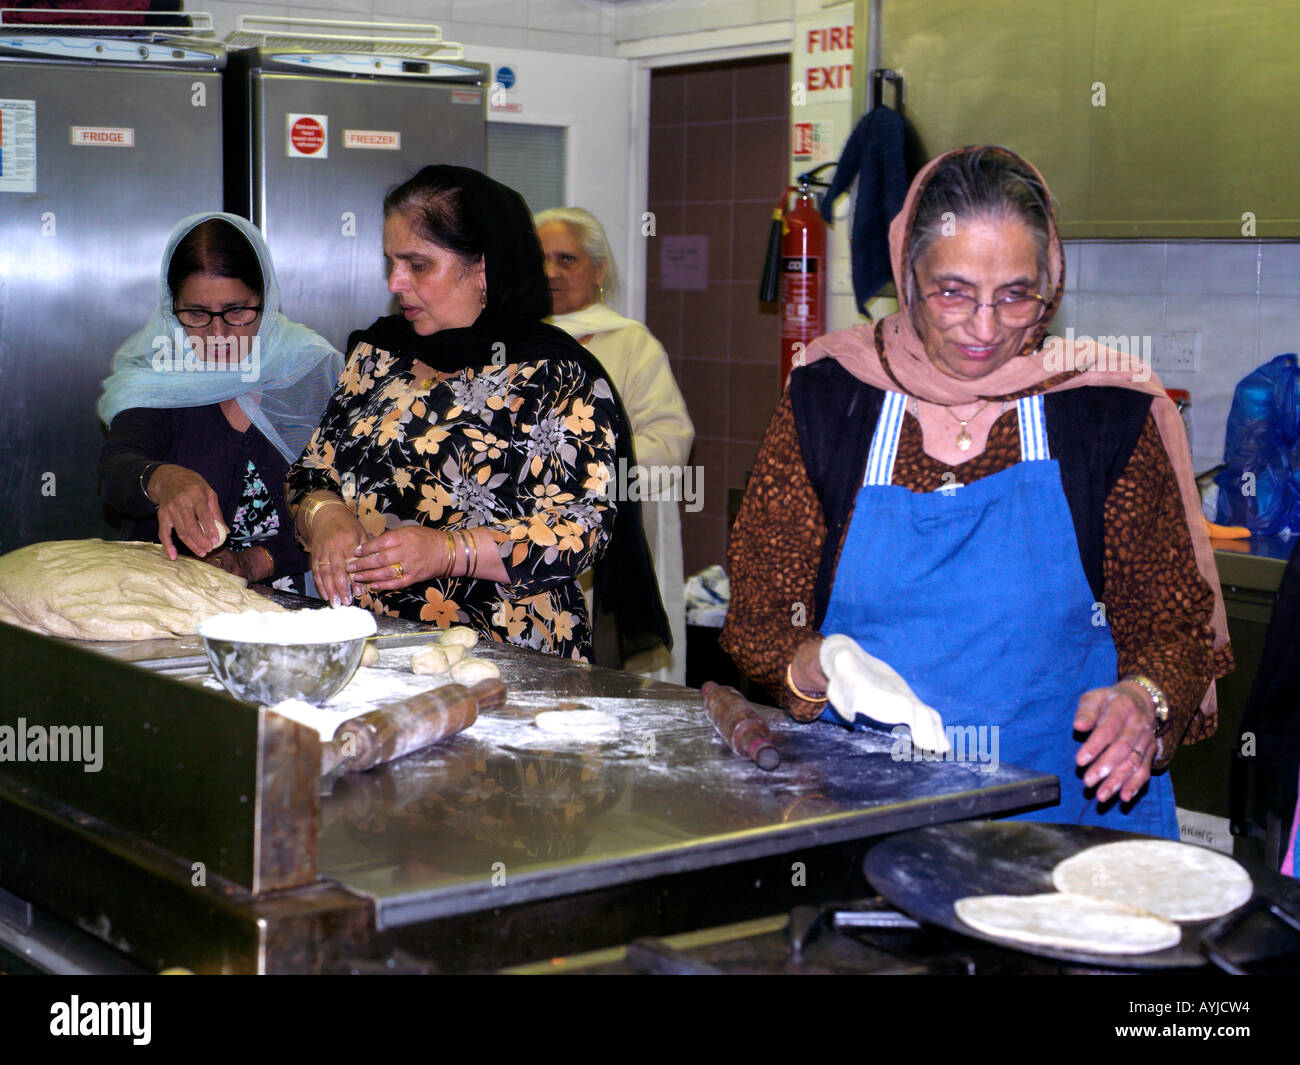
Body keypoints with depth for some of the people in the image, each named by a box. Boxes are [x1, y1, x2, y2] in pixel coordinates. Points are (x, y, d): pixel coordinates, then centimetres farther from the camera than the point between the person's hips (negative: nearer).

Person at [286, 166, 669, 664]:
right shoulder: (377, 352, 18)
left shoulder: (557, 375, -1)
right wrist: (325, 518, -4)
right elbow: (312, 473, 21)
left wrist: (447, 550, -19)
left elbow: (583, 528, -8)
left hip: (507, 658, -5)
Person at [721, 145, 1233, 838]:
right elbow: (759, 619, 7)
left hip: (1068, 803, 0)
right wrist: (818, 670, -15)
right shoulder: (825, 399, 4)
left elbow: (1174, 624, 7)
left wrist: (1143, 699, -15)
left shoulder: (1109, 410, 3)